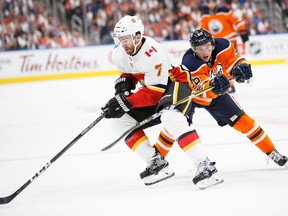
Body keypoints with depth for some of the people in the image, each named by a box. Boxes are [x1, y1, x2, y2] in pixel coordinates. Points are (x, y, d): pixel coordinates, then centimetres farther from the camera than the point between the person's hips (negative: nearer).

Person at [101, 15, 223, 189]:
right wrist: (124, 82, -8)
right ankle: (157, 163, -3)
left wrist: (126, 102, -33)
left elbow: (155, 92, -30)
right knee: (122, 121, -1)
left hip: (175, 83, -9)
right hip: (152, 90, 9)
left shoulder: (153, 52, -31)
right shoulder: (120, 54, -6)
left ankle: (206, 167, -40)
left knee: (171, 118, -37)